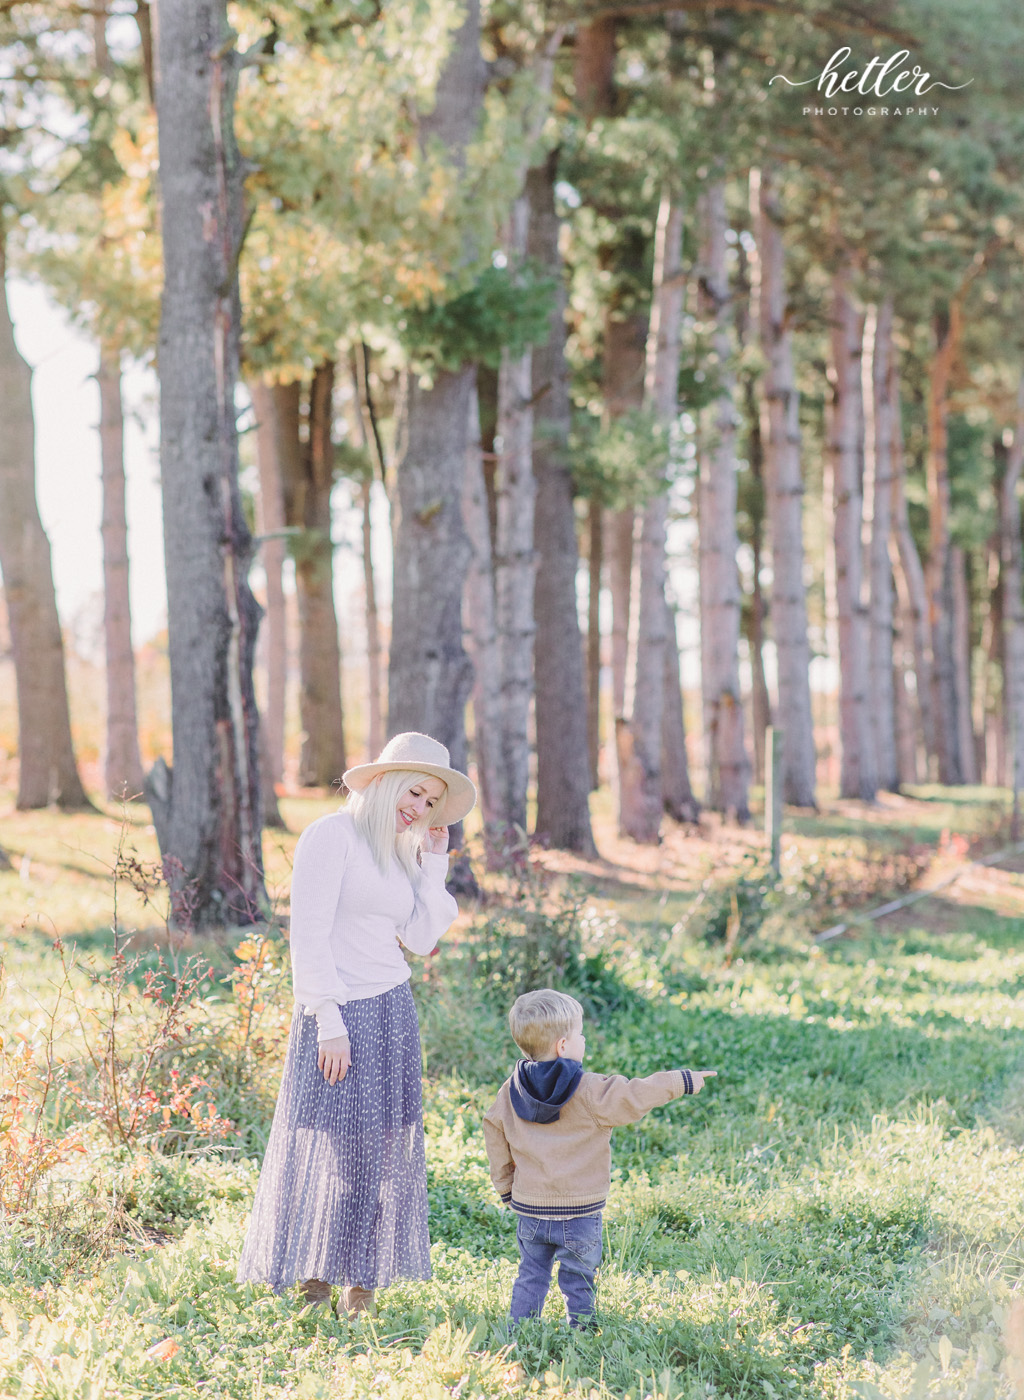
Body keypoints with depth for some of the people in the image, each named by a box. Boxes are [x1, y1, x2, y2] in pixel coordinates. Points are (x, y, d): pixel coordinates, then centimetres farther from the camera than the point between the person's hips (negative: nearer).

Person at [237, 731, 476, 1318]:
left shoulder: (401, 853, 14)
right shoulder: (332, 836, -10)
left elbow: (422, 939, 10)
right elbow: (309, 937, -14)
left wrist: (434, 863, 5)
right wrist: (330, 1022, -18)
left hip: (393, 1013, 8)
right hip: (338, 1015, -8)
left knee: (381, 1147, 9)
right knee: (328, 1145, -3)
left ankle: (361, 1279, 17)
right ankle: (313, 1275, 7)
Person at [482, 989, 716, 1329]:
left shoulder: (511, 1091, 2)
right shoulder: (589, 1092, -15)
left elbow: (494, 1135, 10)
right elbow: (635, 1096, -14)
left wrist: (506, 1186, 22)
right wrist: (684, 1081, -3)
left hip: (530, 1210, 5)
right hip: (579, 1212, -4)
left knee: (531, 1277, 17)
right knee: (578, 1281, 8)